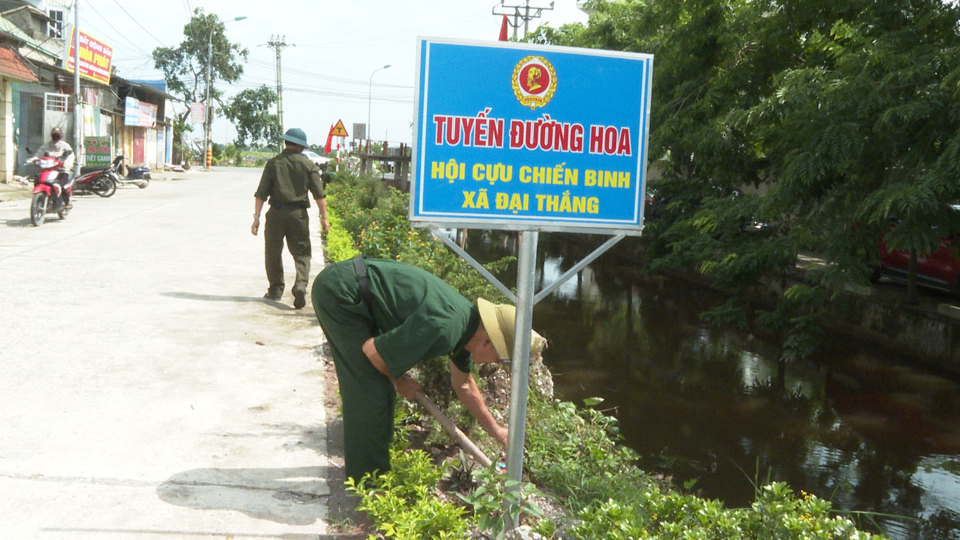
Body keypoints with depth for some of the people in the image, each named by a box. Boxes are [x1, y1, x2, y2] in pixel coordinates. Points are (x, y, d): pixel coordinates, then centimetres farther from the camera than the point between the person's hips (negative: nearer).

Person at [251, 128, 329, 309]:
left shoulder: (274, 163, 2)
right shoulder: (308, 165, 2)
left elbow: (261, 193, -2)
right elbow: (319, 193, -2)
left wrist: (256, 217, 1)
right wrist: (324, 217, 3)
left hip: (276, 212, 0)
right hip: (299, 213, 0)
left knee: (273, 252, 13)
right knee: (301, 253, 5)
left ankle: (275, 290, 19)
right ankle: (301, 285, -16)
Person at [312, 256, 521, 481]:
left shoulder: (466, 319, 6)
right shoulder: (443, 328, -26)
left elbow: (464, 385, 21)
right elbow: (373, 351, -19)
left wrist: (495, 430, 26)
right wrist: (400, 380, 0)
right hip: (339, 292, -10)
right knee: (371, 389, -6)